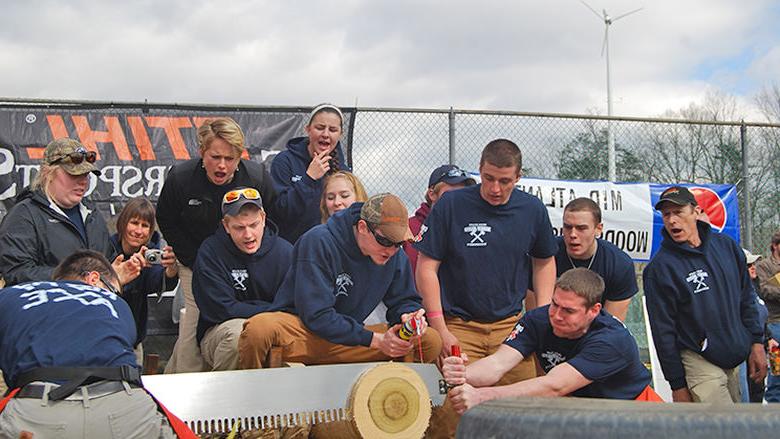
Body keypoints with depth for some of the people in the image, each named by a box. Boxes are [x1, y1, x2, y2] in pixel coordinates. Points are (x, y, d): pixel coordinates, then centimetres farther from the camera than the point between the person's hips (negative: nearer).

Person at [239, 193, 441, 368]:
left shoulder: (395, 256, 0)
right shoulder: (318, 242, -17)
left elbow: (404, 300, 12)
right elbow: (316, 315, -21)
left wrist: (408, 315, -15)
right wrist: (376, 340, -25)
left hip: (349, 340, 5)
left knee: (431, 341, -12)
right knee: (258, 329, -39)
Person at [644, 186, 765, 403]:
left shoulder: (726, 245, 4)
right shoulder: (660, 267, -13)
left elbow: (746, 299, 14)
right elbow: (663, 330, -11)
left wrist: (756, 343, 8)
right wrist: (677, 385, -9)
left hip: (736, 359, 6)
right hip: (698, 361, -6)